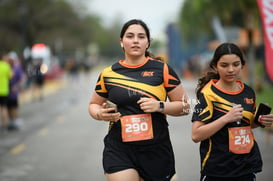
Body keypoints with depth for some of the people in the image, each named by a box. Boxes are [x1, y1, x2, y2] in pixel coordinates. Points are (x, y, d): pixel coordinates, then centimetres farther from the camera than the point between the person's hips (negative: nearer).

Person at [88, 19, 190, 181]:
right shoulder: (108, 74, 5)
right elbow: (94, 105, 20)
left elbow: (185, 106, 5)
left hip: (156, 151, 0)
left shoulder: (162, 70, 1)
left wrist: (160, 106, -13)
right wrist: (100, 114, -3)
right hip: (118, 151, 0)